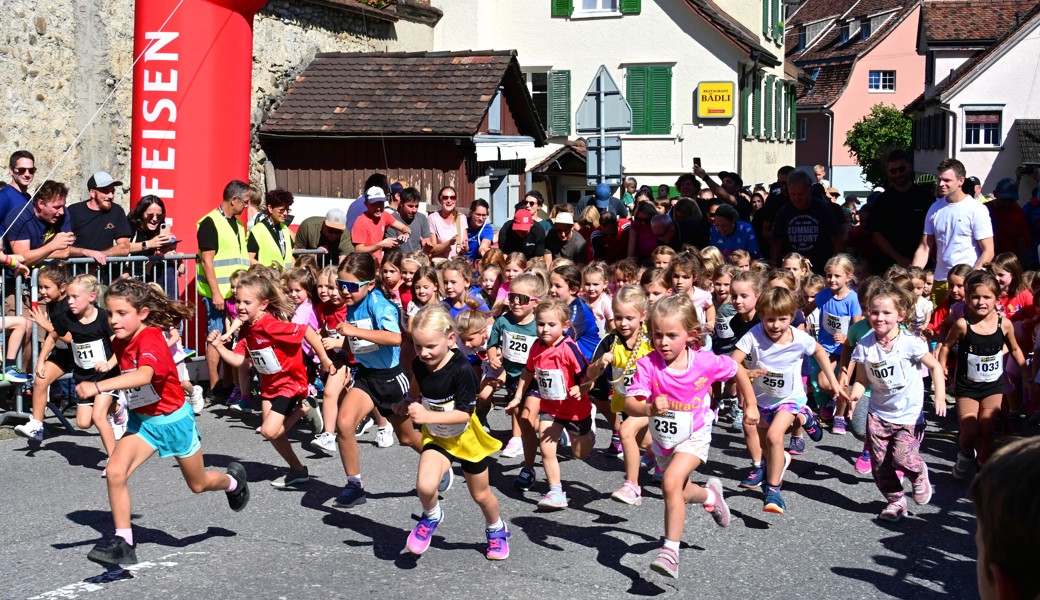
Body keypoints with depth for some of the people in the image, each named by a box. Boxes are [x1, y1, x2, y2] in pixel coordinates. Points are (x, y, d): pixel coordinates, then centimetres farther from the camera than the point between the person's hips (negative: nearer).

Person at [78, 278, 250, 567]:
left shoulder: (151, 340, -32)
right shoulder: (120, 342, -7)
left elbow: (144, 375, -53)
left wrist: (99, 386, -63)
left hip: (173, 419, -6)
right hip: (142, 419, 6)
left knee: (198, 484, 16)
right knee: (115, 472, -18)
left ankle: (233, 480, 51)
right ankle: (123, 542, -6)